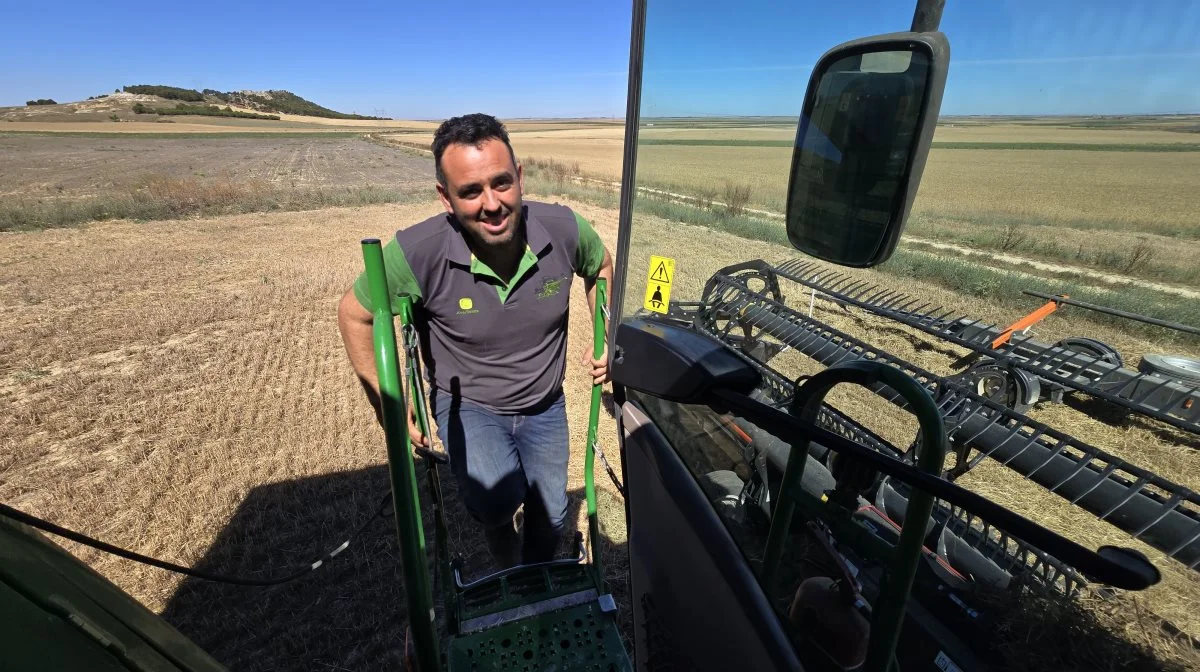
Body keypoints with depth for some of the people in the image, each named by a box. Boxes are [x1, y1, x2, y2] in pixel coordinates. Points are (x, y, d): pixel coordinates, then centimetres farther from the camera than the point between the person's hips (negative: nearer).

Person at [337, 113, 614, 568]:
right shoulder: (417, 252, -28)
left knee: (551, 515, 18)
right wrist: (386, 404, -11)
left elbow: (601, 266, 2)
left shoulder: (563, 229, -22)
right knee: (498, 501, -28)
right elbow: (354, 314, -11)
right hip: (467, 405, -2)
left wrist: (606, 340, -4)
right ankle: (508, 574, 12)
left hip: (544, 405, 3)